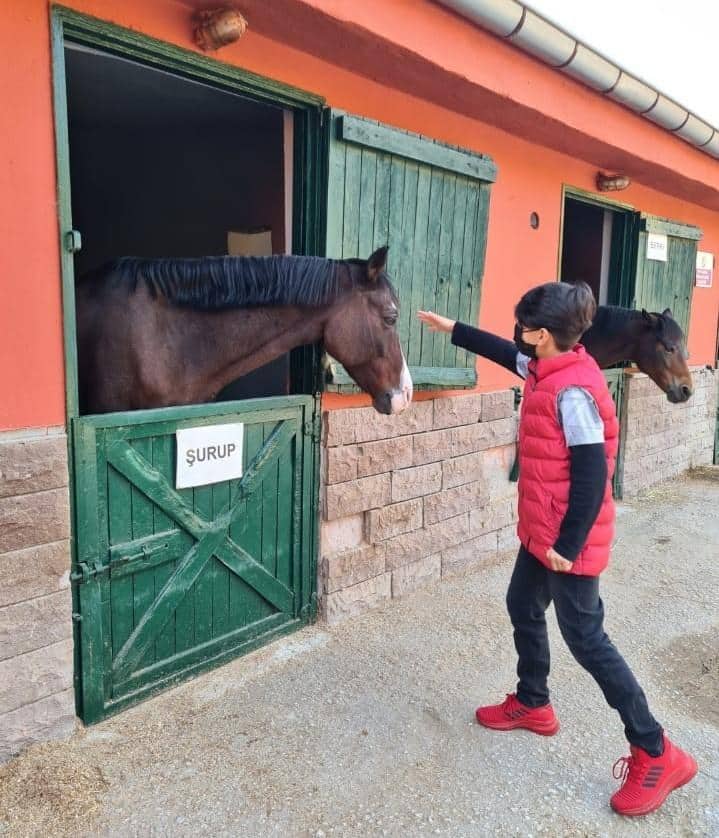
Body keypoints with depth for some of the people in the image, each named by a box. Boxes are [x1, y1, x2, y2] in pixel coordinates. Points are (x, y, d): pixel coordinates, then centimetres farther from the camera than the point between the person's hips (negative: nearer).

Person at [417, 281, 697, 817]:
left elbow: (590, 474, -26)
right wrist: (452, 329, 28)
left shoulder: (572, 391, -25)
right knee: (523, 608, 22)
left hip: (567, 540, -10)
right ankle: (533, 704, 43)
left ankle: (657, 755, 14)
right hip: (541, 531, 10)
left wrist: (569, 543, -22)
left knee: (585, 638, -1)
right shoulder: (550, 370, 4)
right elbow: (505, 353, 23)